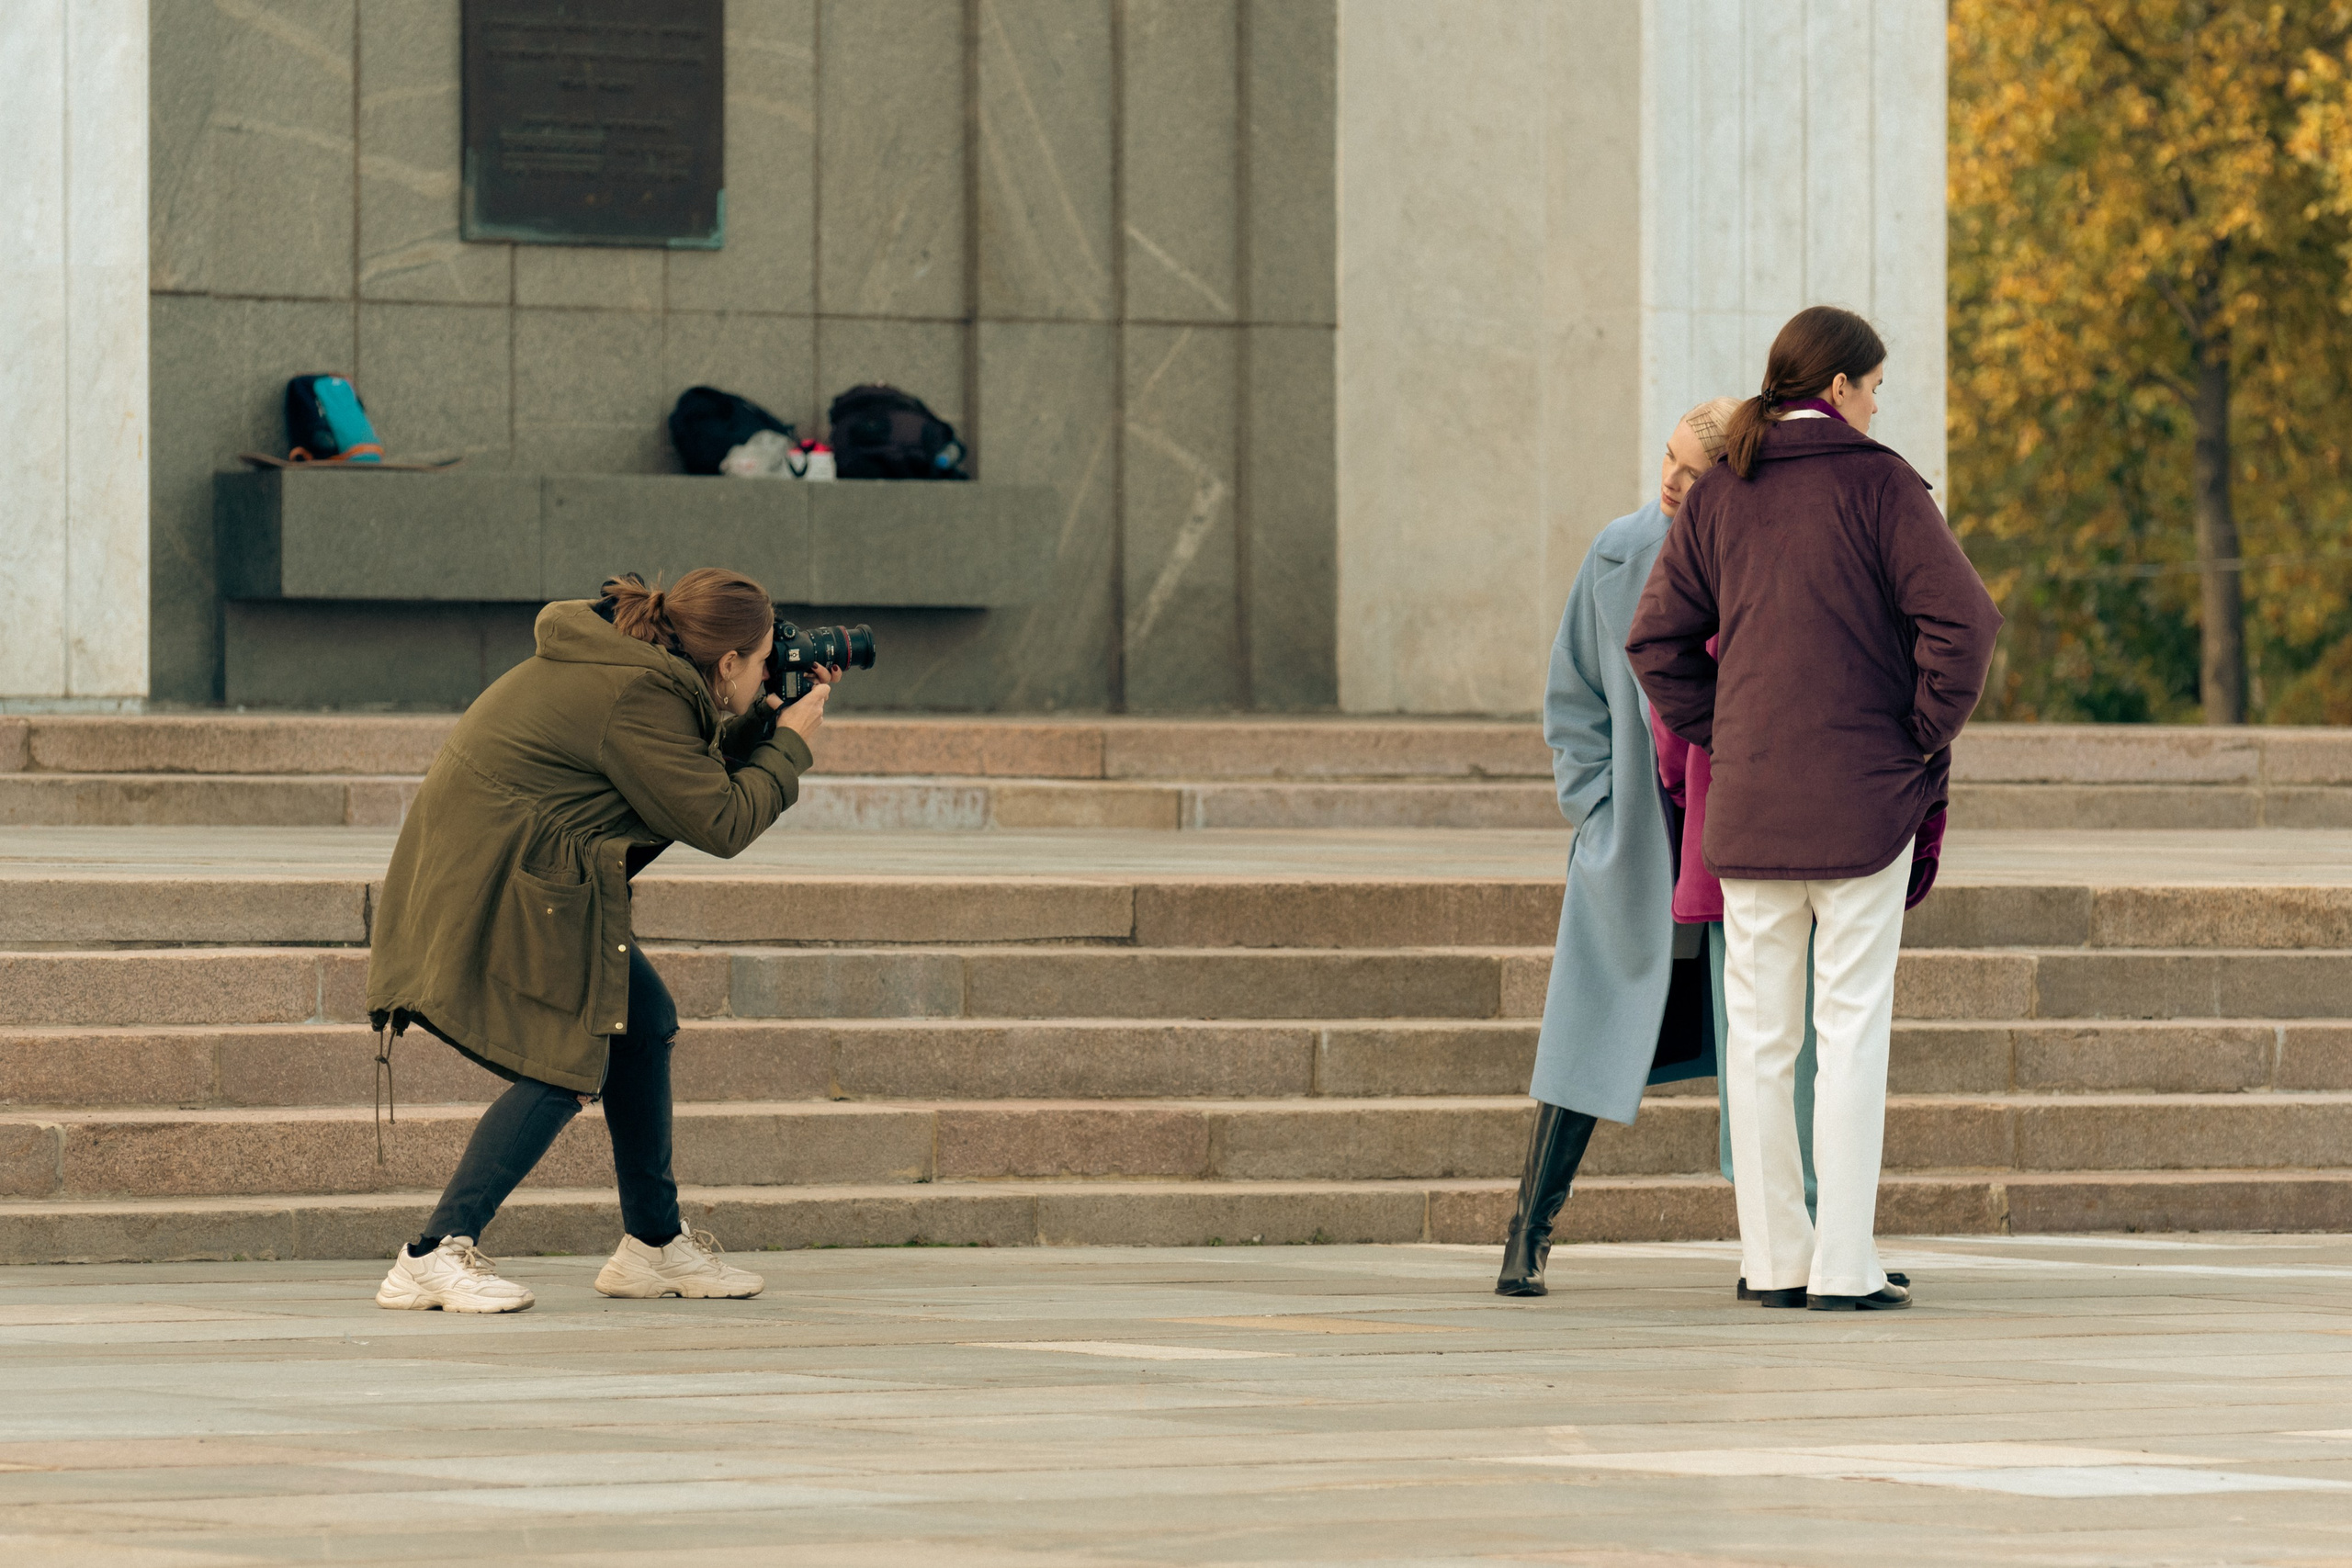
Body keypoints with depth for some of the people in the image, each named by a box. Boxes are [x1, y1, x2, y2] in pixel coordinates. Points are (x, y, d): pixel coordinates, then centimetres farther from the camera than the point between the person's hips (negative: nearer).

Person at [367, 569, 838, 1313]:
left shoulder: (617, 663, 10)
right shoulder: (636, 698, -20)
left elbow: (698, 767, 23)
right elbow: (719, 823, -17)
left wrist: (766, 719, 13)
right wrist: (789, 744, -4)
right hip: (495, 883, -11)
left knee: (645, 1021, 15)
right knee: (565, 1068, -15)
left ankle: (654, 1243, 24)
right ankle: (433, 1258, -18)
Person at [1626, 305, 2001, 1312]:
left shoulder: (1717, 498, 7)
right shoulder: (1876, 484, -6)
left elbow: (1657, 640, 5)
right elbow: (1961, 619, -15)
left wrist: (1717, 737, 12)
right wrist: (1927, 736, -3)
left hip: (1750, 803, 4)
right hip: (1866, 796, -4)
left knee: (1758, 1032, 9)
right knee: (1854, 1026, -2)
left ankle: (1772, 1255, 11)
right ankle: (1843, 1263, -6)